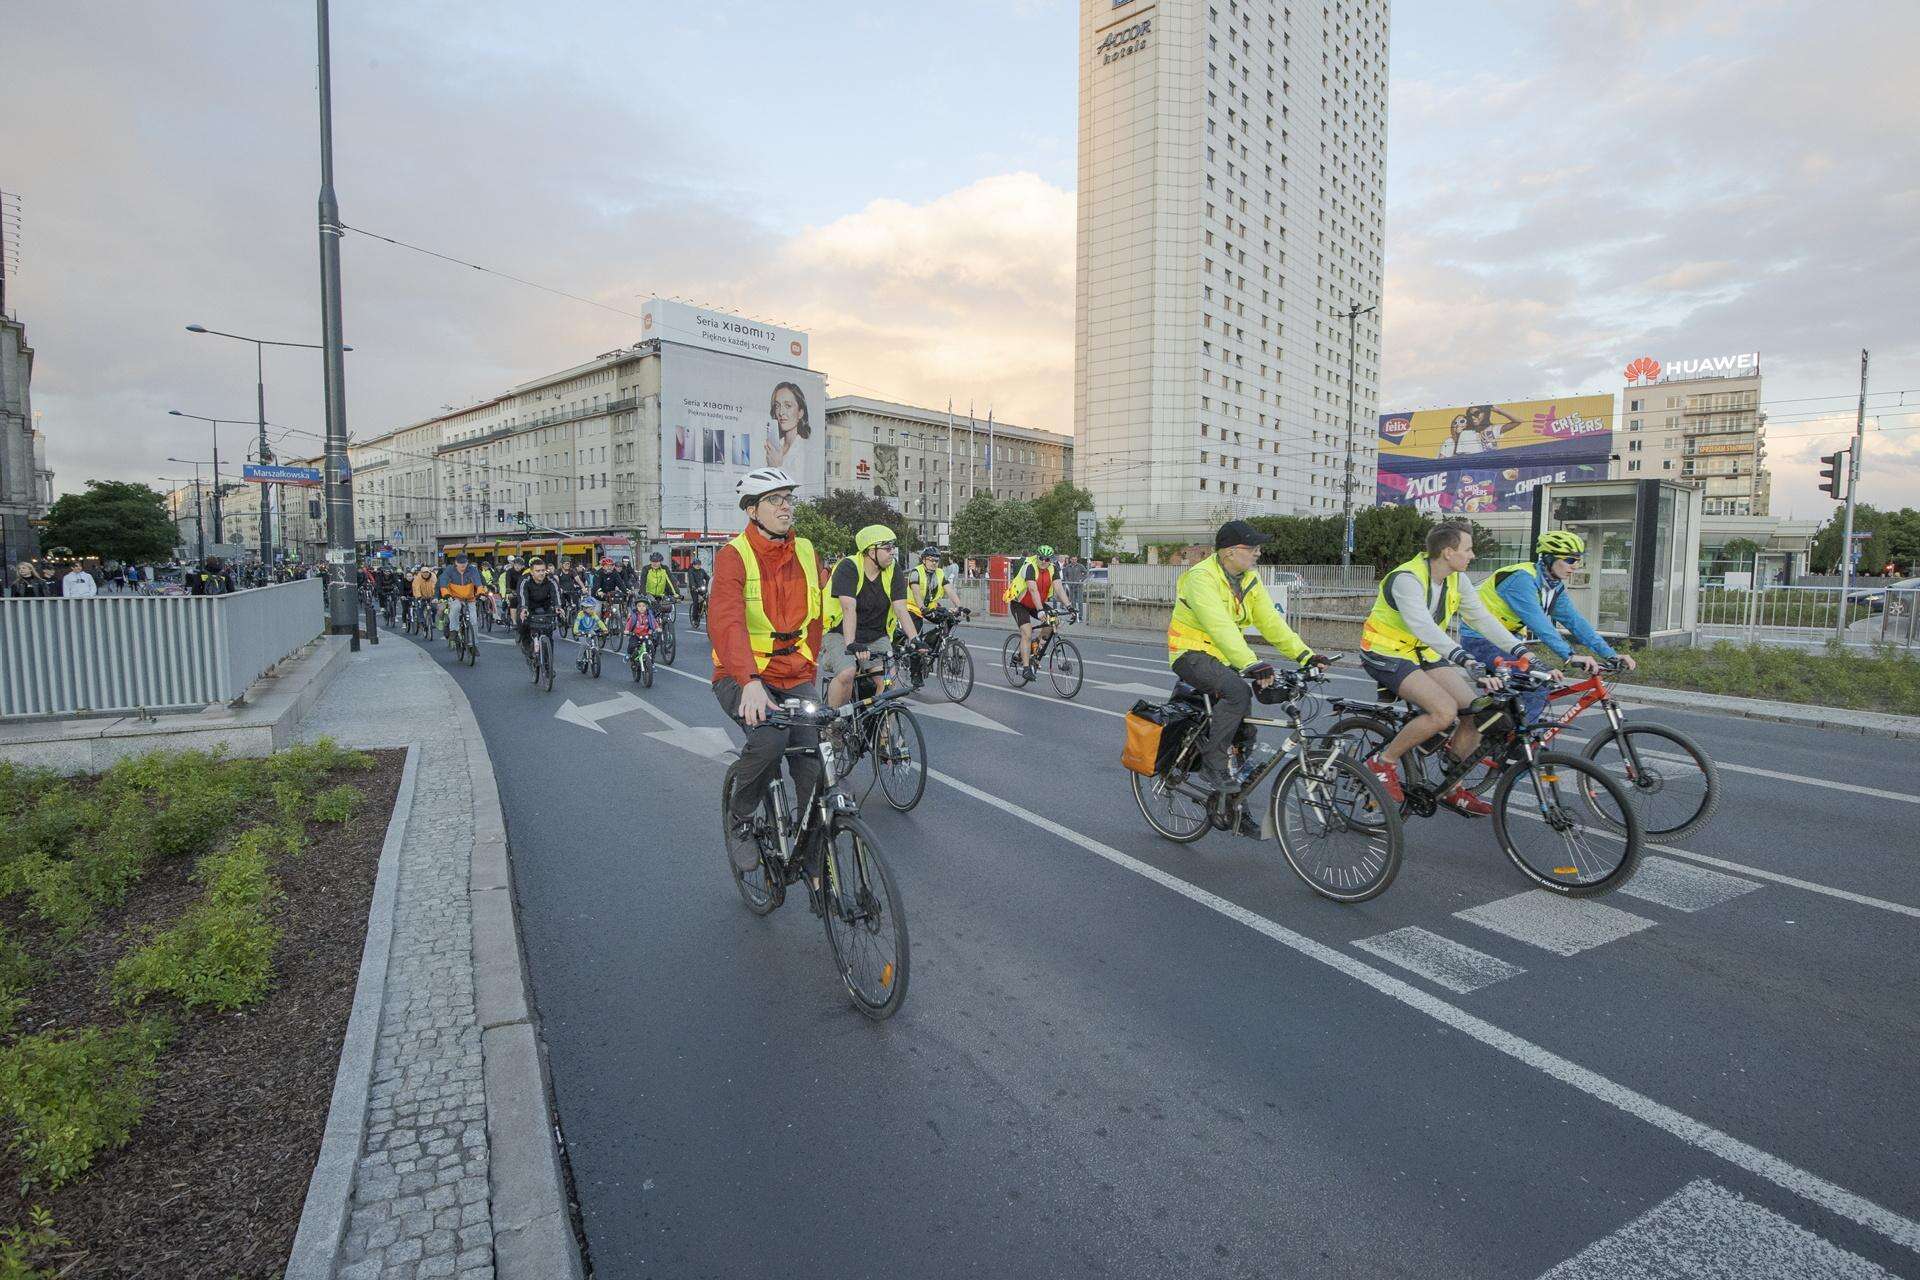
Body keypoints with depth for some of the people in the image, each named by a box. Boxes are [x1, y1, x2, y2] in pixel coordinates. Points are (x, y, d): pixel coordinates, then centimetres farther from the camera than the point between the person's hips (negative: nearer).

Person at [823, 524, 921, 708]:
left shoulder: (894, 574, -2)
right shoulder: (848, 568, -16)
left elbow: (901, 610, -11)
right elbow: (849, 609, -28)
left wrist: (915, 640, -26)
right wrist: (851, 644, -38)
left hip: (876, 638, 4)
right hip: (841, 634, -4)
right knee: (846, 674, -29)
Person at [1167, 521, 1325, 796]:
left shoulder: (1250, 580, 5)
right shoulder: (1201, 577, -21)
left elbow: (1271, 621, 0)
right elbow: (1220, 627, -33)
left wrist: (1305, 655, -12)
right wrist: (1252, 664, -43)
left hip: (1223, 657, 8)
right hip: (1192, 654, -8)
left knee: (1244, 725, 6)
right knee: (1238, 691, -32)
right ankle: (1213, 763, -19)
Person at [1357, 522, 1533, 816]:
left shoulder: (1456, 579, 1)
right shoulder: (1407, 578, -25)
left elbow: (1481, 617, 1)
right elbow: (1423, 626, -39)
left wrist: (1520, 651, -9)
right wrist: (1464, 658, -50)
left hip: (1423, 654, 8)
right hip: (1386, 654, -8)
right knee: (1445, 711, -27)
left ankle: (1451, 789, 10)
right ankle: (1384, 761, -9)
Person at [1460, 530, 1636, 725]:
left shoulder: (1555, 588, 7)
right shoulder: (1522, 578, -22)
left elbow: (1575, 621, 2)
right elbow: (1537, 622, -32)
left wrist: (1610, 655, -8)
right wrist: (1570, 655, -39)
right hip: (1480, 639, -10)